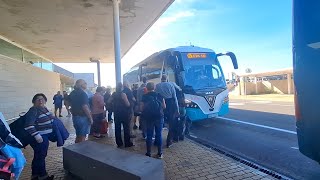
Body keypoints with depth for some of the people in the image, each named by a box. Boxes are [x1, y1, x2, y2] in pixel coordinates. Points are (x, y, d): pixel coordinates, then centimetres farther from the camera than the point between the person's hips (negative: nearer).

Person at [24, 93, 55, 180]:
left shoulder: (44, 108, 7)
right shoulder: (33, 110, -20)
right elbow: (29, 125, -26)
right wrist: (36, 135, -28)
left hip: (45, 136, 9)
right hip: (39, 138, -9)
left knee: (38, 156, 19)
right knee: (40, 156, 4)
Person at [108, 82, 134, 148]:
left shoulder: (113, 94, 2)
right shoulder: (123, 94, -15)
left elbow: (109, 102, 7)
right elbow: (128, 104, -19)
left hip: (116, 114, 5)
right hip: (124, 113, -5)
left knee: (117, 128, 11)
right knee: (126, 128, 5)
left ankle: (119, 143, 18)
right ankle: (127, 143, 10)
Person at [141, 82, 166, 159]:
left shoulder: (144, 97, -3)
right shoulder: (159, 95, -1)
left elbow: (142, 108, -4)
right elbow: (164, 106, 1)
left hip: (149, 118, 0)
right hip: (159, 117, 0)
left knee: (149, 135, 10)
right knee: (159, 135, 8)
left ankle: (148, 153, 17)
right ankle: (160, 153, 14)